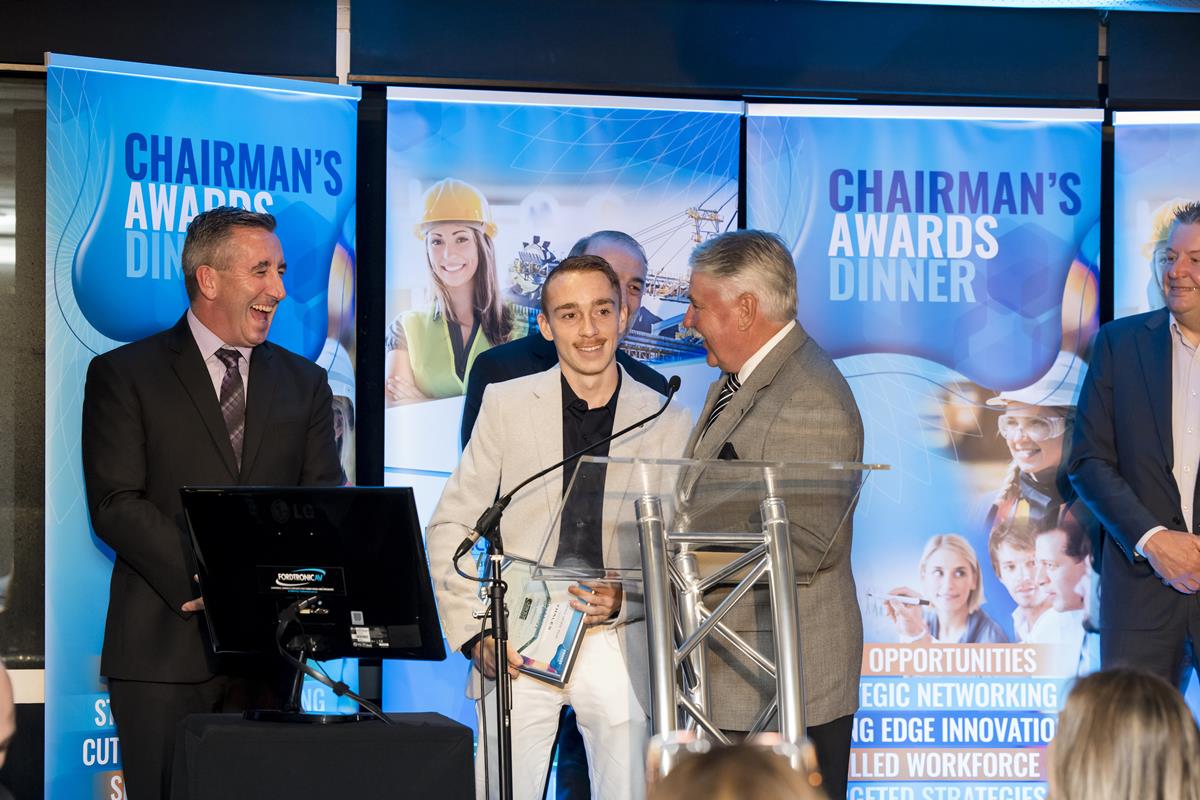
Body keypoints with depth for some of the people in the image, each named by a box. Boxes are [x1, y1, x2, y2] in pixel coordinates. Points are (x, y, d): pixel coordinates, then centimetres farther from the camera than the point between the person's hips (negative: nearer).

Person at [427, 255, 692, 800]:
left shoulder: (669, 423, 5)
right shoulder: (506, 404, 5)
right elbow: (449, 527, 6)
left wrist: (624, 600, -12)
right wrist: (473, 632, -5)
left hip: (620, 647, 0)